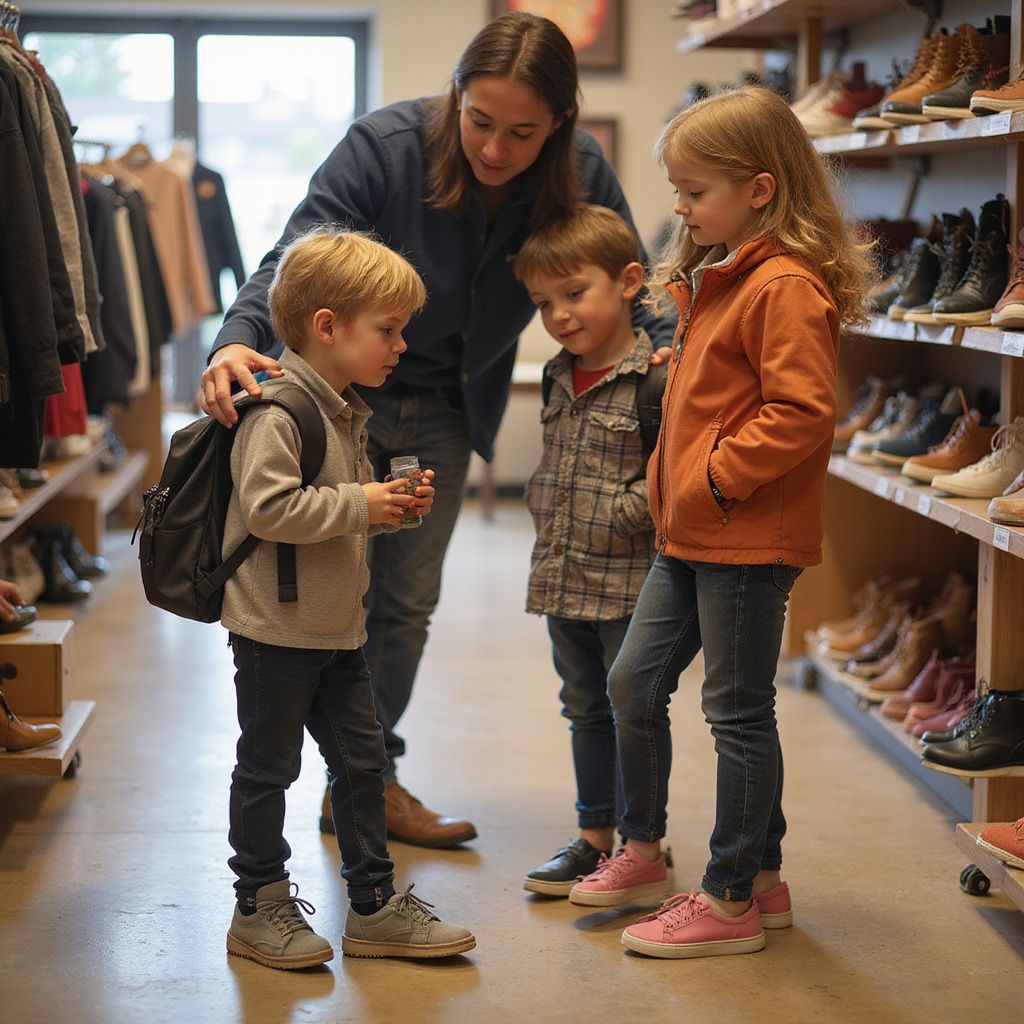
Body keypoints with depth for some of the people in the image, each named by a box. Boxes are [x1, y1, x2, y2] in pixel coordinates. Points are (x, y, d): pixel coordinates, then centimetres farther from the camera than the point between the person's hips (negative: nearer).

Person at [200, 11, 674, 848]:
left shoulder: (581, 176, -17)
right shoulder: (386, 145, -26)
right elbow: (293, 258, -30)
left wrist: (667, 345, -29)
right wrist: (237, 340, -48)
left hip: (443, 414, 4)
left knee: (408, 600, 13)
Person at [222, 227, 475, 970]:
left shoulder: (348, 411, 11)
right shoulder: (277, 413, -20)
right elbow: (268, 509, -28)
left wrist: (394, 503, 5)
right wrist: (359, 504, -23)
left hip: (337, 628, 9)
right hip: (276, 629, -9)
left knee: (362, 761, 11)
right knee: (267, 769, 5)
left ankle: (375, 906, 21)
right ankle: (260, 908, 18)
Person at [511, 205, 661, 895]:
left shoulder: (655, 377, -15)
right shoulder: (560, 378, 11)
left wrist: (623, 514, -19)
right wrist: (545, 514, 15)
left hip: (629, 580, -8)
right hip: (563, 580, 8)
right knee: (586, 710, 17)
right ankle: (596, 834, 28)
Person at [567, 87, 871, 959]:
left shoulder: (786, 287, -17)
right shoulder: (716, 279, 15)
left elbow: (802, 412, -24)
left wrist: (718, 475, -21)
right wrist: (675, 479, 14)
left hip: (747, 540, -10)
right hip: (689, 535, 10)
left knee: (738, 711, 0)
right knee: (634, 682, 14)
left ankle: (734, 899, 11)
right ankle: (643, 851, 31)